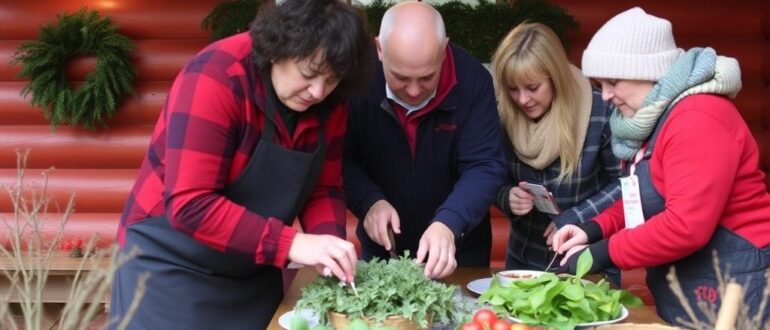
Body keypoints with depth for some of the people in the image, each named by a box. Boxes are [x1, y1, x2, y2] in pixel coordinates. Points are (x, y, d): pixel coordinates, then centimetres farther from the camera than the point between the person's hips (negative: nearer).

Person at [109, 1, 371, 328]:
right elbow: (190, 205, -29)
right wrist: (291, 244, -33)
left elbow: (324, 188, 0)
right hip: (171, 264, -5)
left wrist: (331, 247, -19)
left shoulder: (329, 102, -7)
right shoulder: (216, 77, -25)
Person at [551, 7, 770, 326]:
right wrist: (594, 229, 0)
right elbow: (643, 200, 17)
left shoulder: (698, 119, -22)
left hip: (728, 289, -9)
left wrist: (603, 253, -19)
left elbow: (686, 227, -28)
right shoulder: (653, 117, 9)